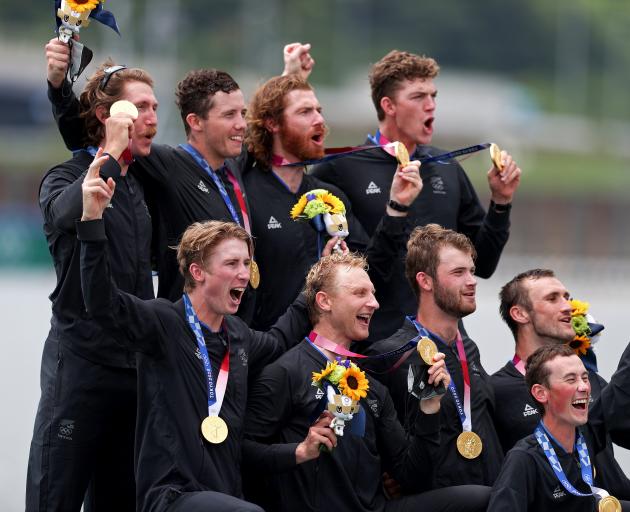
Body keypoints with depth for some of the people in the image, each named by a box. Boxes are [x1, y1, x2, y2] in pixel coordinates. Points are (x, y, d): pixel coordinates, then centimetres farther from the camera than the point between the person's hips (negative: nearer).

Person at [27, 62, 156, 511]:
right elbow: (65, 211, -30)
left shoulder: (136, 184, 16)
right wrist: (112, 151, -27)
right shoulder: (67, 178, -5)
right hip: (81, 358, -7)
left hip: (135, 362, 7)